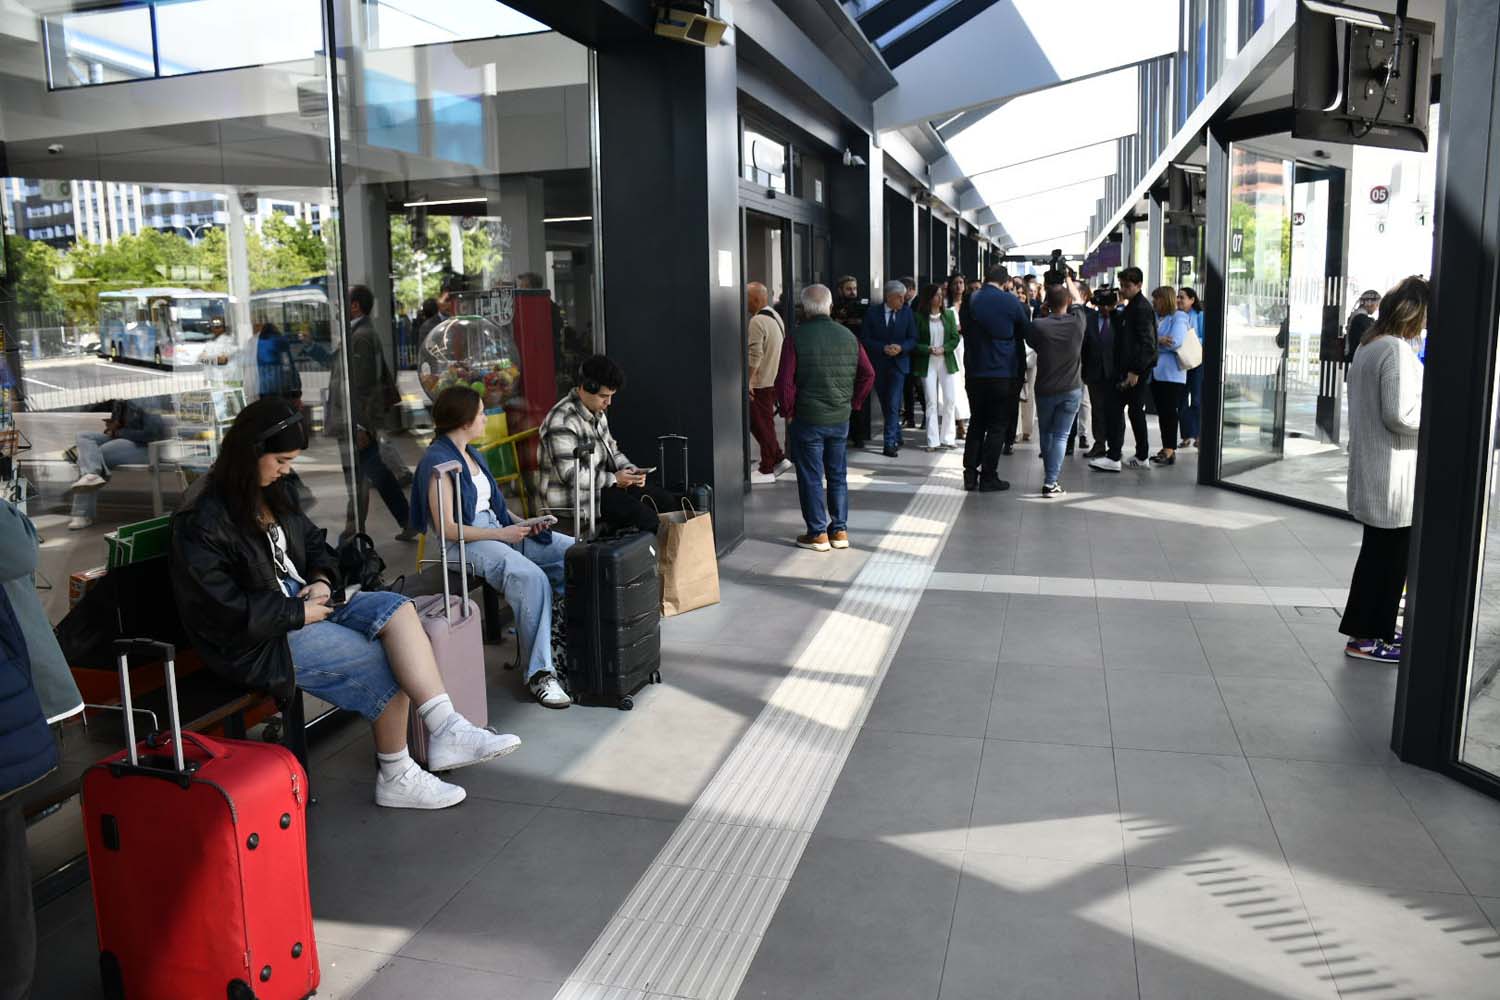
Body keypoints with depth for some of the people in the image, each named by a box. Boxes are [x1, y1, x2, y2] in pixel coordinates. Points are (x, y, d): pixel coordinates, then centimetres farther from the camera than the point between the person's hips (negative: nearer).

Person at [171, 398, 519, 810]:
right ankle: (396, 777, -1)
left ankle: (446, 729, -24)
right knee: (384, 662, -17)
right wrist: (298, 613, -17)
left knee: (395, 608, -16)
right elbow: (221, 609, -20)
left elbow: (313, 541, 22)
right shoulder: (203, 521, -17)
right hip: (260, 641, -8)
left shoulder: (273, 493, 10)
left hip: (302, 604, 8)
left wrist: (323, 581, 1)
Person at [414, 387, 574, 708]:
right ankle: (538, 673, -27)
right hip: (462, 544, -9)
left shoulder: (473, 455, 18)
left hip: (497, 531, 9)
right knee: (533, 578, -34)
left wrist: (520, 522, 3)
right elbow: (446, 528, -16)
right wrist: (502, 534, -17)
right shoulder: (437, 461, -10)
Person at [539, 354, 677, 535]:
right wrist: (613, 479, -21)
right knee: (642, 513, -28)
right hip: (574, 497, -9)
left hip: (603, 484, 10)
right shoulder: (561, 421, -21)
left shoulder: (597, 413, 9)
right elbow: (568, 475, -25)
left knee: (667, 501, -1)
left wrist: (629, 469, 0)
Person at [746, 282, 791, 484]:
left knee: (762, 424, 0)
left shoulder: (757, 321, -18)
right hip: (774, 379, 9)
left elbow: (754, 356, -25)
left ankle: (766, 470, 8)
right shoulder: (775, 315, 12)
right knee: (764, 421, 17)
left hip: (761, 382, -9)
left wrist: (746, 381, -21)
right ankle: (779, 459, 20)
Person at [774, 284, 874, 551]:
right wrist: (853, 404, 12)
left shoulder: (796, 338, -11)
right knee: (838, 476, 14)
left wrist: (789, 412, -3)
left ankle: (818, 534, 8)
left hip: (807, 419, -4)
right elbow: (868, 375, 6)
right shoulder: (848, 336, 2)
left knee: (811, 478, 5)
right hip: (840, 419, 4)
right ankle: (840, 531, 19)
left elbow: (784, 382, -15)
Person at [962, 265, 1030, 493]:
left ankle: (970, 475, 13)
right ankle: (988, 477, 3)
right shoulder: (1012, 302, -8)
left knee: (976, 423, 14)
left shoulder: (970, 301, -1)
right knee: (996, 426, 3)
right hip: (1004, 373, -3)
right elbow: (1026, 332, 3)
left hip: (974, 373, 3)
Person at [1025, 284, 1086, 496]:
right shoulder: (1077, 322, -8)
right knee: (1061, 436, 0)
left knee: (1046, 434, 17)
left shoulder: (1037, 326, -14)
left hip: (1045, 389, 0)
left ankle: (1049, 477, 25)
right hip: (1071, 390, 0)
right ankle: (1051, 482, -8)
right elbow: (1079, 302, 13)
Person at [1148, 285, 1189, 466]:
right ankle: (1166, 449, 15)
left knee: (1169, 412, -5)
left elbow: (1176, 341, -18)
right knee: (1161, 412, 8)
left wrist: (1153, 342, -7)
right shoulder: (1155, 317, 15)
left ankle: (1170, 450, -3)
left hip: (1171, 373, -6)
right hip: (1156, 372, 6)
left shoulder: (1179, 317, -4)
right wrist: (1158, 340, -13)